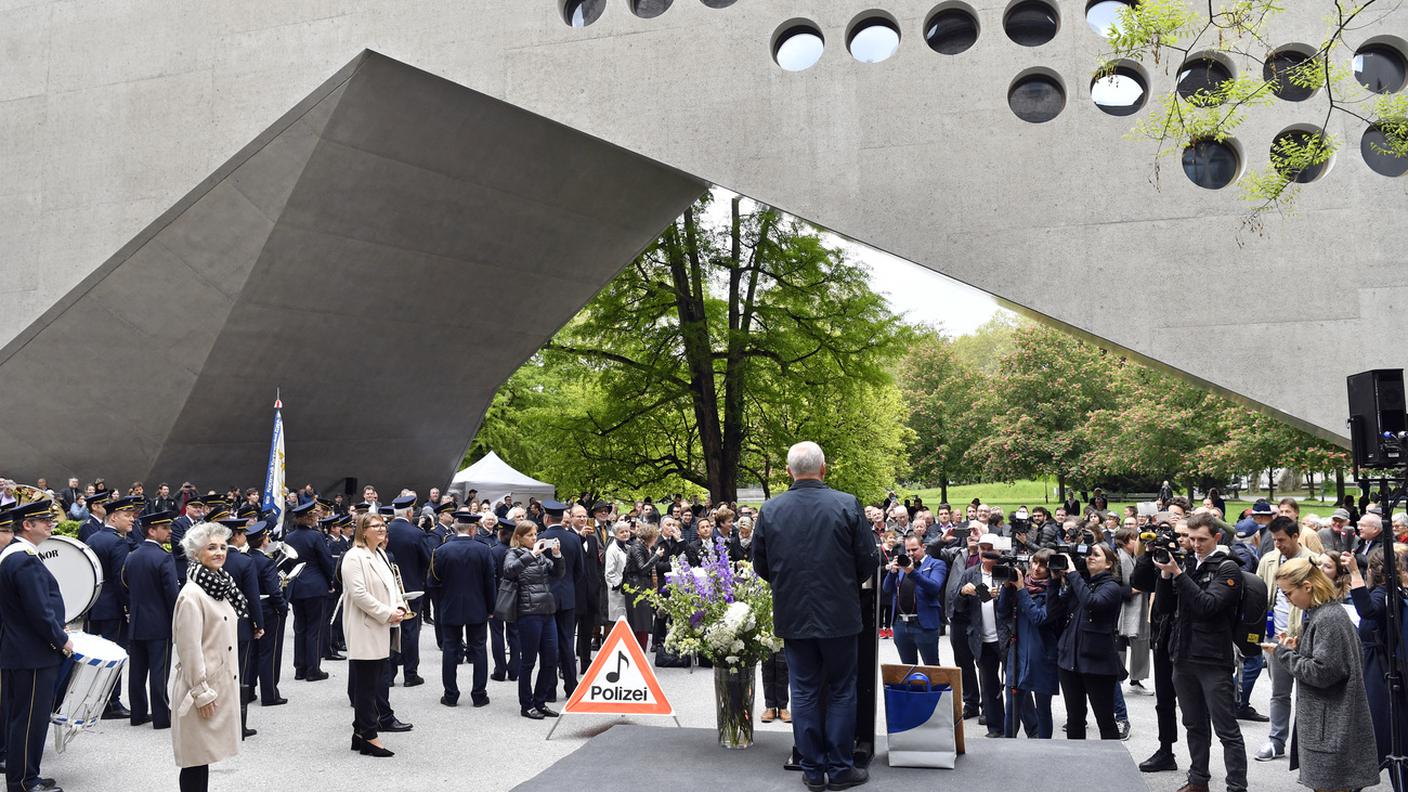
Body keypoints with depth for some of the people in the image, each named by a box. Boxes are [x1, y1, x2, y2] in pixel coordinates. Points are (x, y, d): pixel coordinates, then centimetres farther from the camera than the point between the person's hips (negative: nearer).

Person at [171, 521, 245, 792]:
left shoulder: (221, 586, 8)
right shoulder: (192, 594, -17)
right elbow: (189, 649, -19)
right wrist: (201, 693, -19)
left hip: (220, 683, 8)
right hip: (201, 688, -8)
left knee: (205, 754, 14)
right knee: (196, 760, 0)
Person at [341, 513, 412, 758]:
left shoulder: (381, 555, 17)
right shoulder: (354, 557, -12)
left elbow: (392, 586, 21)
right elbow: (359, 594, -20)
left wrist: (399, 607, 2)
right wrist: (387, 613, -18)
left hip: (383, 629, 9)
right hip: (365, 630, -9)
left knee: (380, 680, 11)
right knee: (366, 685, -4)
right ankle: (368, 737, 0)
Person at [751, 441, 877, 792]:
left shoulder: (769, 510, -4)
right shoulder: (848, 506, -10)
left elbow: (761, 566, 3)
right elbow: (869, 562, -6)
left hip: (793, 616, 2)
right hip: (839, 616, -2)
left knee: (804, 693, 10)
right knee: (841, 692, 10)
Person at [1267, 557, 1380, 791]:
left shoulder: (1328, 619, -19)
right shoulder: (1319, 614, 12)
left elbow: (1322, 672, -22)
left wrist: (1283, 653, -13)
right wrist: (1296, 647, 4)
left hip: (1330, 726, -10)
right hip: (1320, 720, 10)